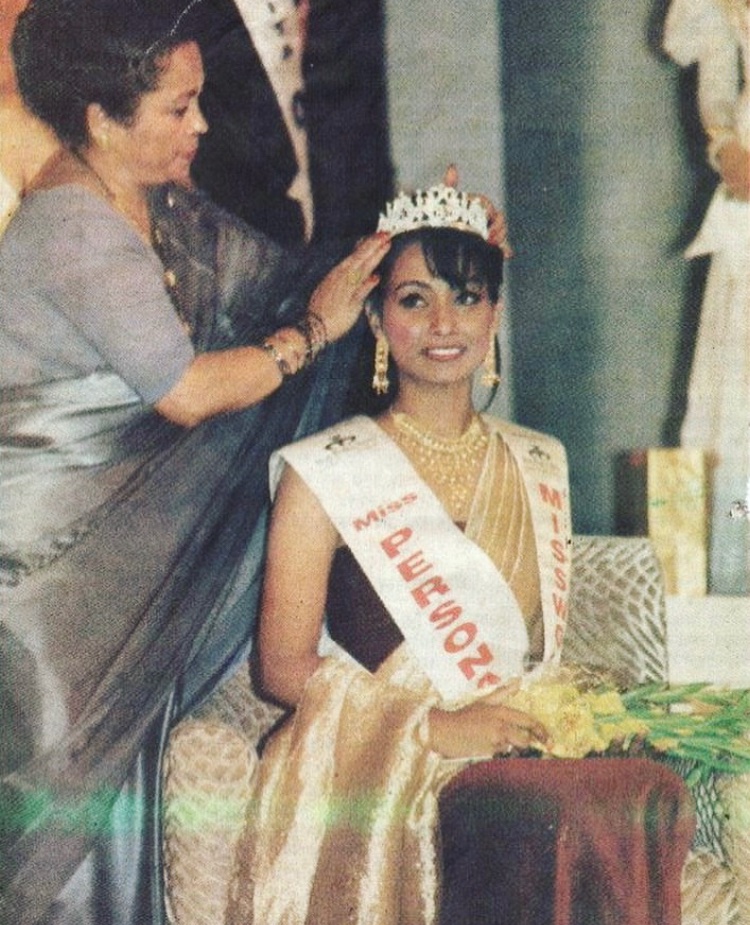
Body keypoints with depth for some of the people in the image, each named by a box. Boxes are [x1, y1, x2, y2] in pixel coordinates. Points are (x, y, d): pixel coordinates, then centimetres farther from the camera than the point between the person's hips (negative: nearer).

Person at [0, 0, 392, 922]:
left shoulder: (169, 211, 6)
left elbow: (282, 278, 9)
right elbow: (187, 391, -24)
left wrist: (403, 244, -6)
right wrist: (313, 329, -13)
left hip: (115, 527, 8)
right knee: (77, 765, -1)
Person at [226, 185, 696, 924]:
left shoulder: (539, 467, 17)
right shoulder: (325, 475, 1)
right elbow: (284, 667, -3)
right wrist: (434, 727, -15)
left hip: (519, 745, 5)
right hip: (375, 764, -5)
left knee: (652, 796, -27)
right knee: (541, 817, -35)